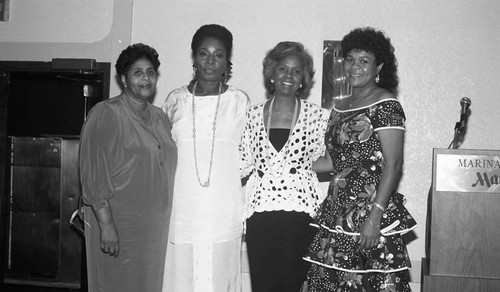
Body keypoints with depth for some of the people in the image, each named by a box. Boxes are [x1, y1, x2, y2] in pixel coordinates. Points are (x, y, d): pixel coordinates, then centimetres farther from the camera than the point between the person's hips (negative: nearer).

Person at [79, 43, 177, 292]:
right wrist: (106, 225, -20)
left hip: (156, 227, 6)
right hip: (118, 226, -6)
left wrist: (162, 220, 13)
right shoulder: (106, 114, -10)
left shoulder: (160, 118, 12)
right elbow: (94, 174, -16)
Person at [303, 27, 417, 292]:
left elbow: (393, 164, -13)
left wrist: (374, 218, -19)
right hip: (337, 216, 7)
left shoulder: (386, 105, -7)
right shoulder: (339, 109, 15)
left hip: (372, 212, -7)